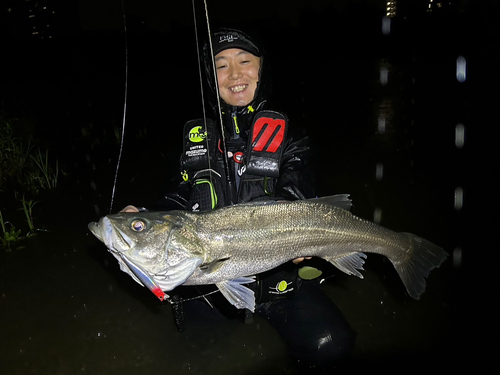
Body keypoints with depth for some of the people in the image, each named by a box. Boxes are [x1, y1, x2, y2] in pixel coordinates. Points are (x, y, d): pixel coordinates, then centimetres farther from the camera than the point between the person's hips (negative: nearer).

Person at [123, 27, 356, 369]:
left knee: (329, 346, -20)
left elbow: (295, 209, -10)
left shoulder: (287, 138, -1)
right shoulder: (196, 136, 9)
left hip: (277, 275, -3)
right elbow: (181, 201, 9)